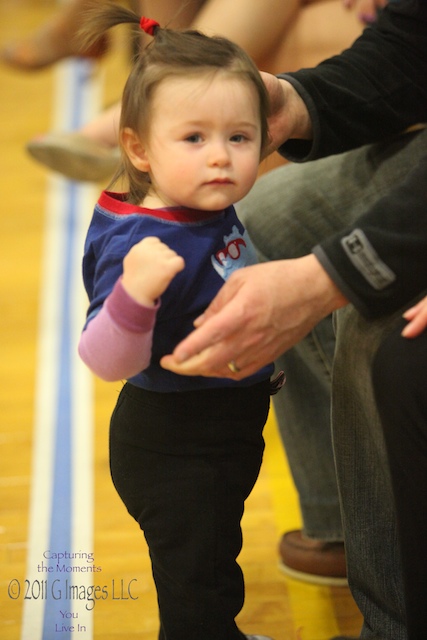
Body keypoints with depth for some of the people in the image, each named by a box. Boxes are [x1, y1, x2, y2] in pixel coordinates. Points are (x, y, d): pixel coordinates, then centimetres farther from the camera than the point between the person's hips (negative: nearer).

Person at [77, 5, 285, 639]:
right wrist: (133, 294, -51)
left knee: (212, 563, 31)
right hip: (173, 449, -9)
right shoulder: (141, 242, -30)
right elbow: (107, 360, -36)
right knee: (198, 585, 8)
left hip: (224, 435, 9)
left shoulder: (214, 212, -4)